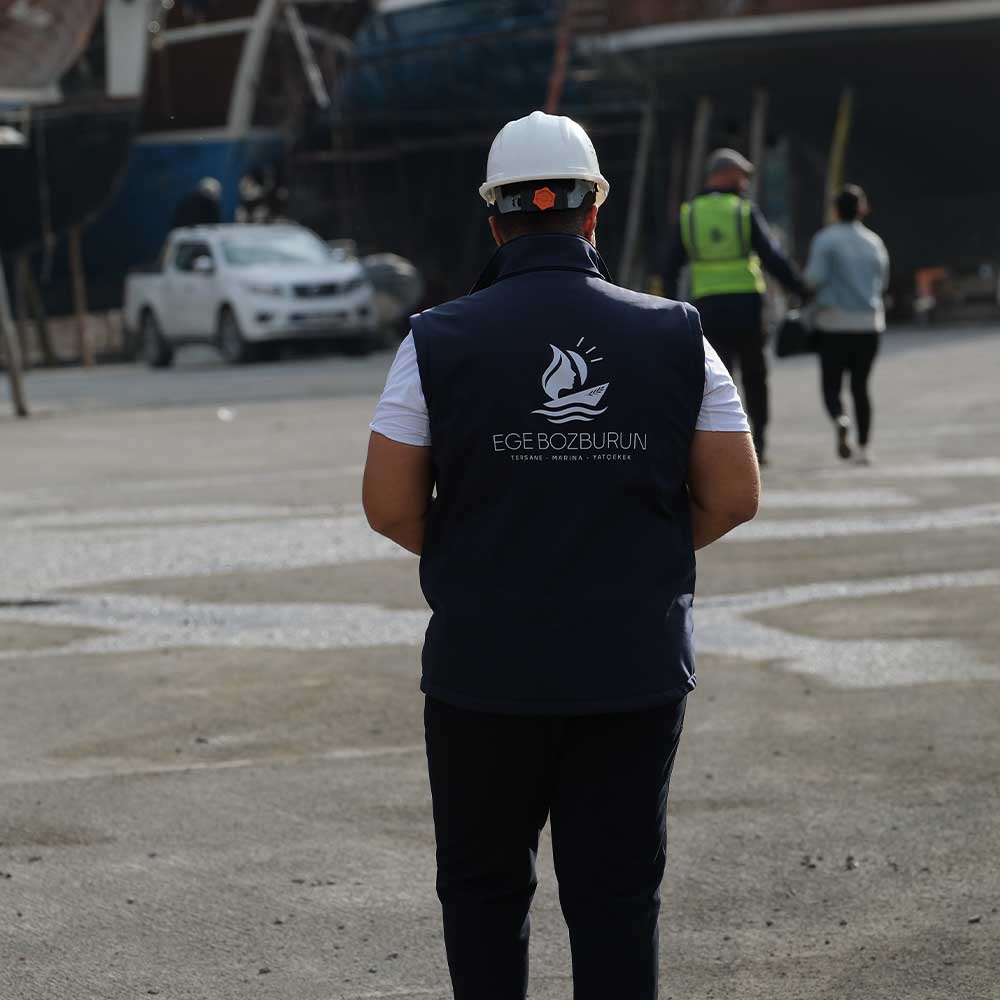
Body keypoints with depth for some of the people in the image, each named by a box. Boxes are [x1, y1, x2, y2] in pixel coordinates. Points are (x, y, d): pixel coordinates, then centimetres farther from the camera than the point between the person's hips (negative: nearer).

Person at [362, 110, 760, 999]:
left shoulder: (439, 342, -5)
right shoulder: (674, 337, -1)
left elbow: (390, 507, -5)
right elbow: (733, 497, 0)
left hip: (484, 667, -1)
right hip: (637, 669, 1)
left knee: (485, 887, 16)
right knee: (617, 895, 6)